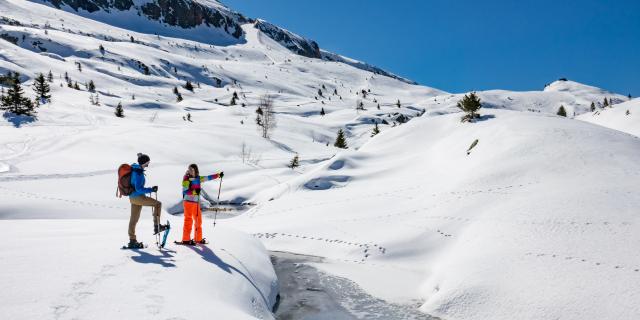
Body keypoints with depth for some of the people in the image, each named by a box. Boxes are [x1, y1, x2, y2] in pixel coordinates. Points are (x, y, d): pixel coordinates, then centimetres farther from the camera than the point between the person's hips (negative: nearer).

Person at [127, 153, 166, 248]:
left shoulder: (133, 168, 9)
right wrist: (151, 190, -24)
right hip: (138, 197, -10)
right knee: (157, 204, 0)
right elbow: (139, 189, -26)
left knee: (134, 219, 12)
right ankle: (156, 226, 0)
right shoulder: (139, 173, -21)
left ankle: (132, 241, 17)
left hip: (132, 197, 10)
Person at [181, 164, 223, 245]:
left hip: (196, 202, 7)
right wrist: (194, 191, -27)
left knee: (198, 220, 11)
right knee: (189, 220, -9)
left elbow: (208, 178, 17)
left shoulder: (198, 178, 10)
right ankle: (186, 239, -5)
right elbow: (184, 191, -14)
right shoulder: (186, 180, -7)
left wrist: (218, 175, 12)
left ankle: (198, 239, 21)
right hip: (188, 201, -7)